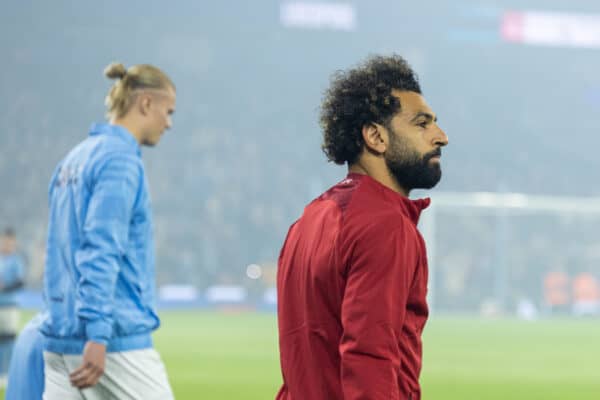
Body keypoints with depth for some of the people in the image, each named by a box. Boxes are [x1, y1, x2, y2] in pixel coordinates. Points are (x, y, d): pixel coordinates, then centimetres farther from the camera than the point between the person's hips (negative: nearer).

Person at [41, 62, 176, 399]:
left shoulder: (76, 158, 17)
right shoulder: (121, 159, -10)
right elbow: (101, 249, -19)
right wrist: (98, 335, -24)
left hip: (61, 337, 8)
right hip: (118, 341, -8)